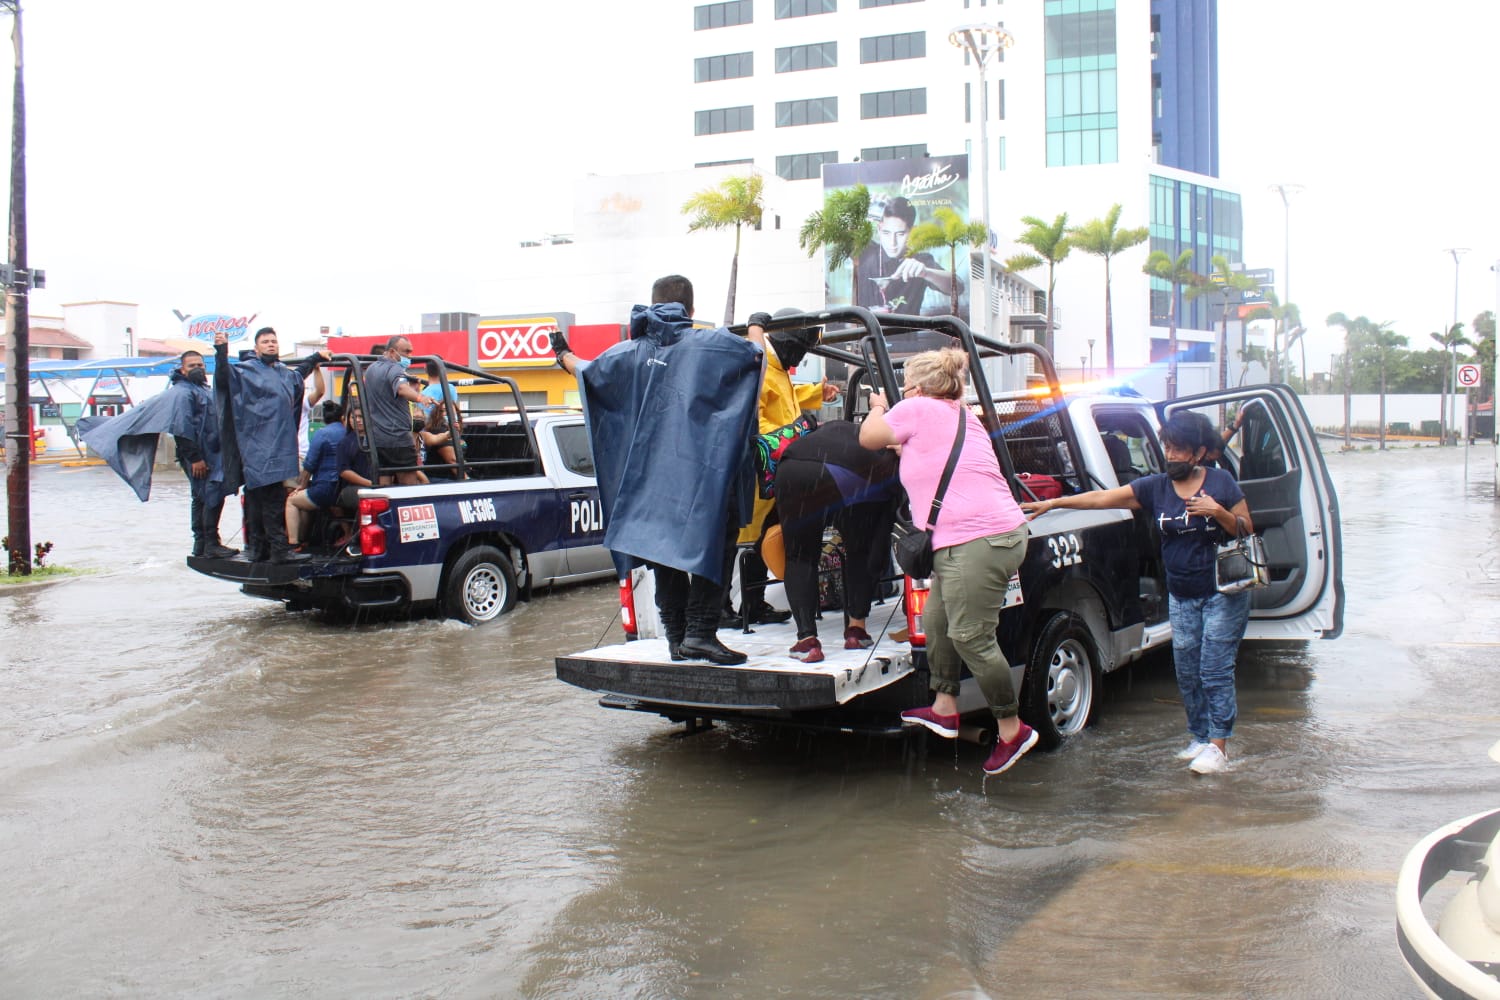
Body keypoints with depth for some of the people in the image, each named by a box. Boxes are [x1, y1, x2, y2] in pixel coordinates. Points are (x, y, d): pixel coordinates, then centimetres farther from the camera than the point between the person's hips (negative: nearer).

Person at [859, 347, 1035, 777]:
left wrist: (878, 408, 26)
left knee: (970, 636, -6)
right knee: (937, 619, 16)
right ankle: (944, 708, 23)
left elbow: (868, 438, 9)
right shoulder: (961, 416, 23)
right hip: (1001, 532, 11)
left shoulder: (918, 408, -4)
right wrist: (903, 448, 38)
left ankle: (1012, 728, 2)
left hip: (977, 541, -11)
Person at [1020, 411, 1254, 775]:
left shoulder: (1221, 483, -6)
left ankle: (1218, 745, -1)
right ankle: (1198, 736, 19)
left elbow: (1247, 530, -3)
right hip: (1181, 595, 4)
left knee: (1215, 669, -6)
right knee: (1187, 671, 6)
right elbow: (1102, 498, -4)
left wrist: (1219, 512, -21)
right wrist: (1053, 503, -11)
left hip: (1224, 593, -4)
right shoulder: (1155, 487, 1)